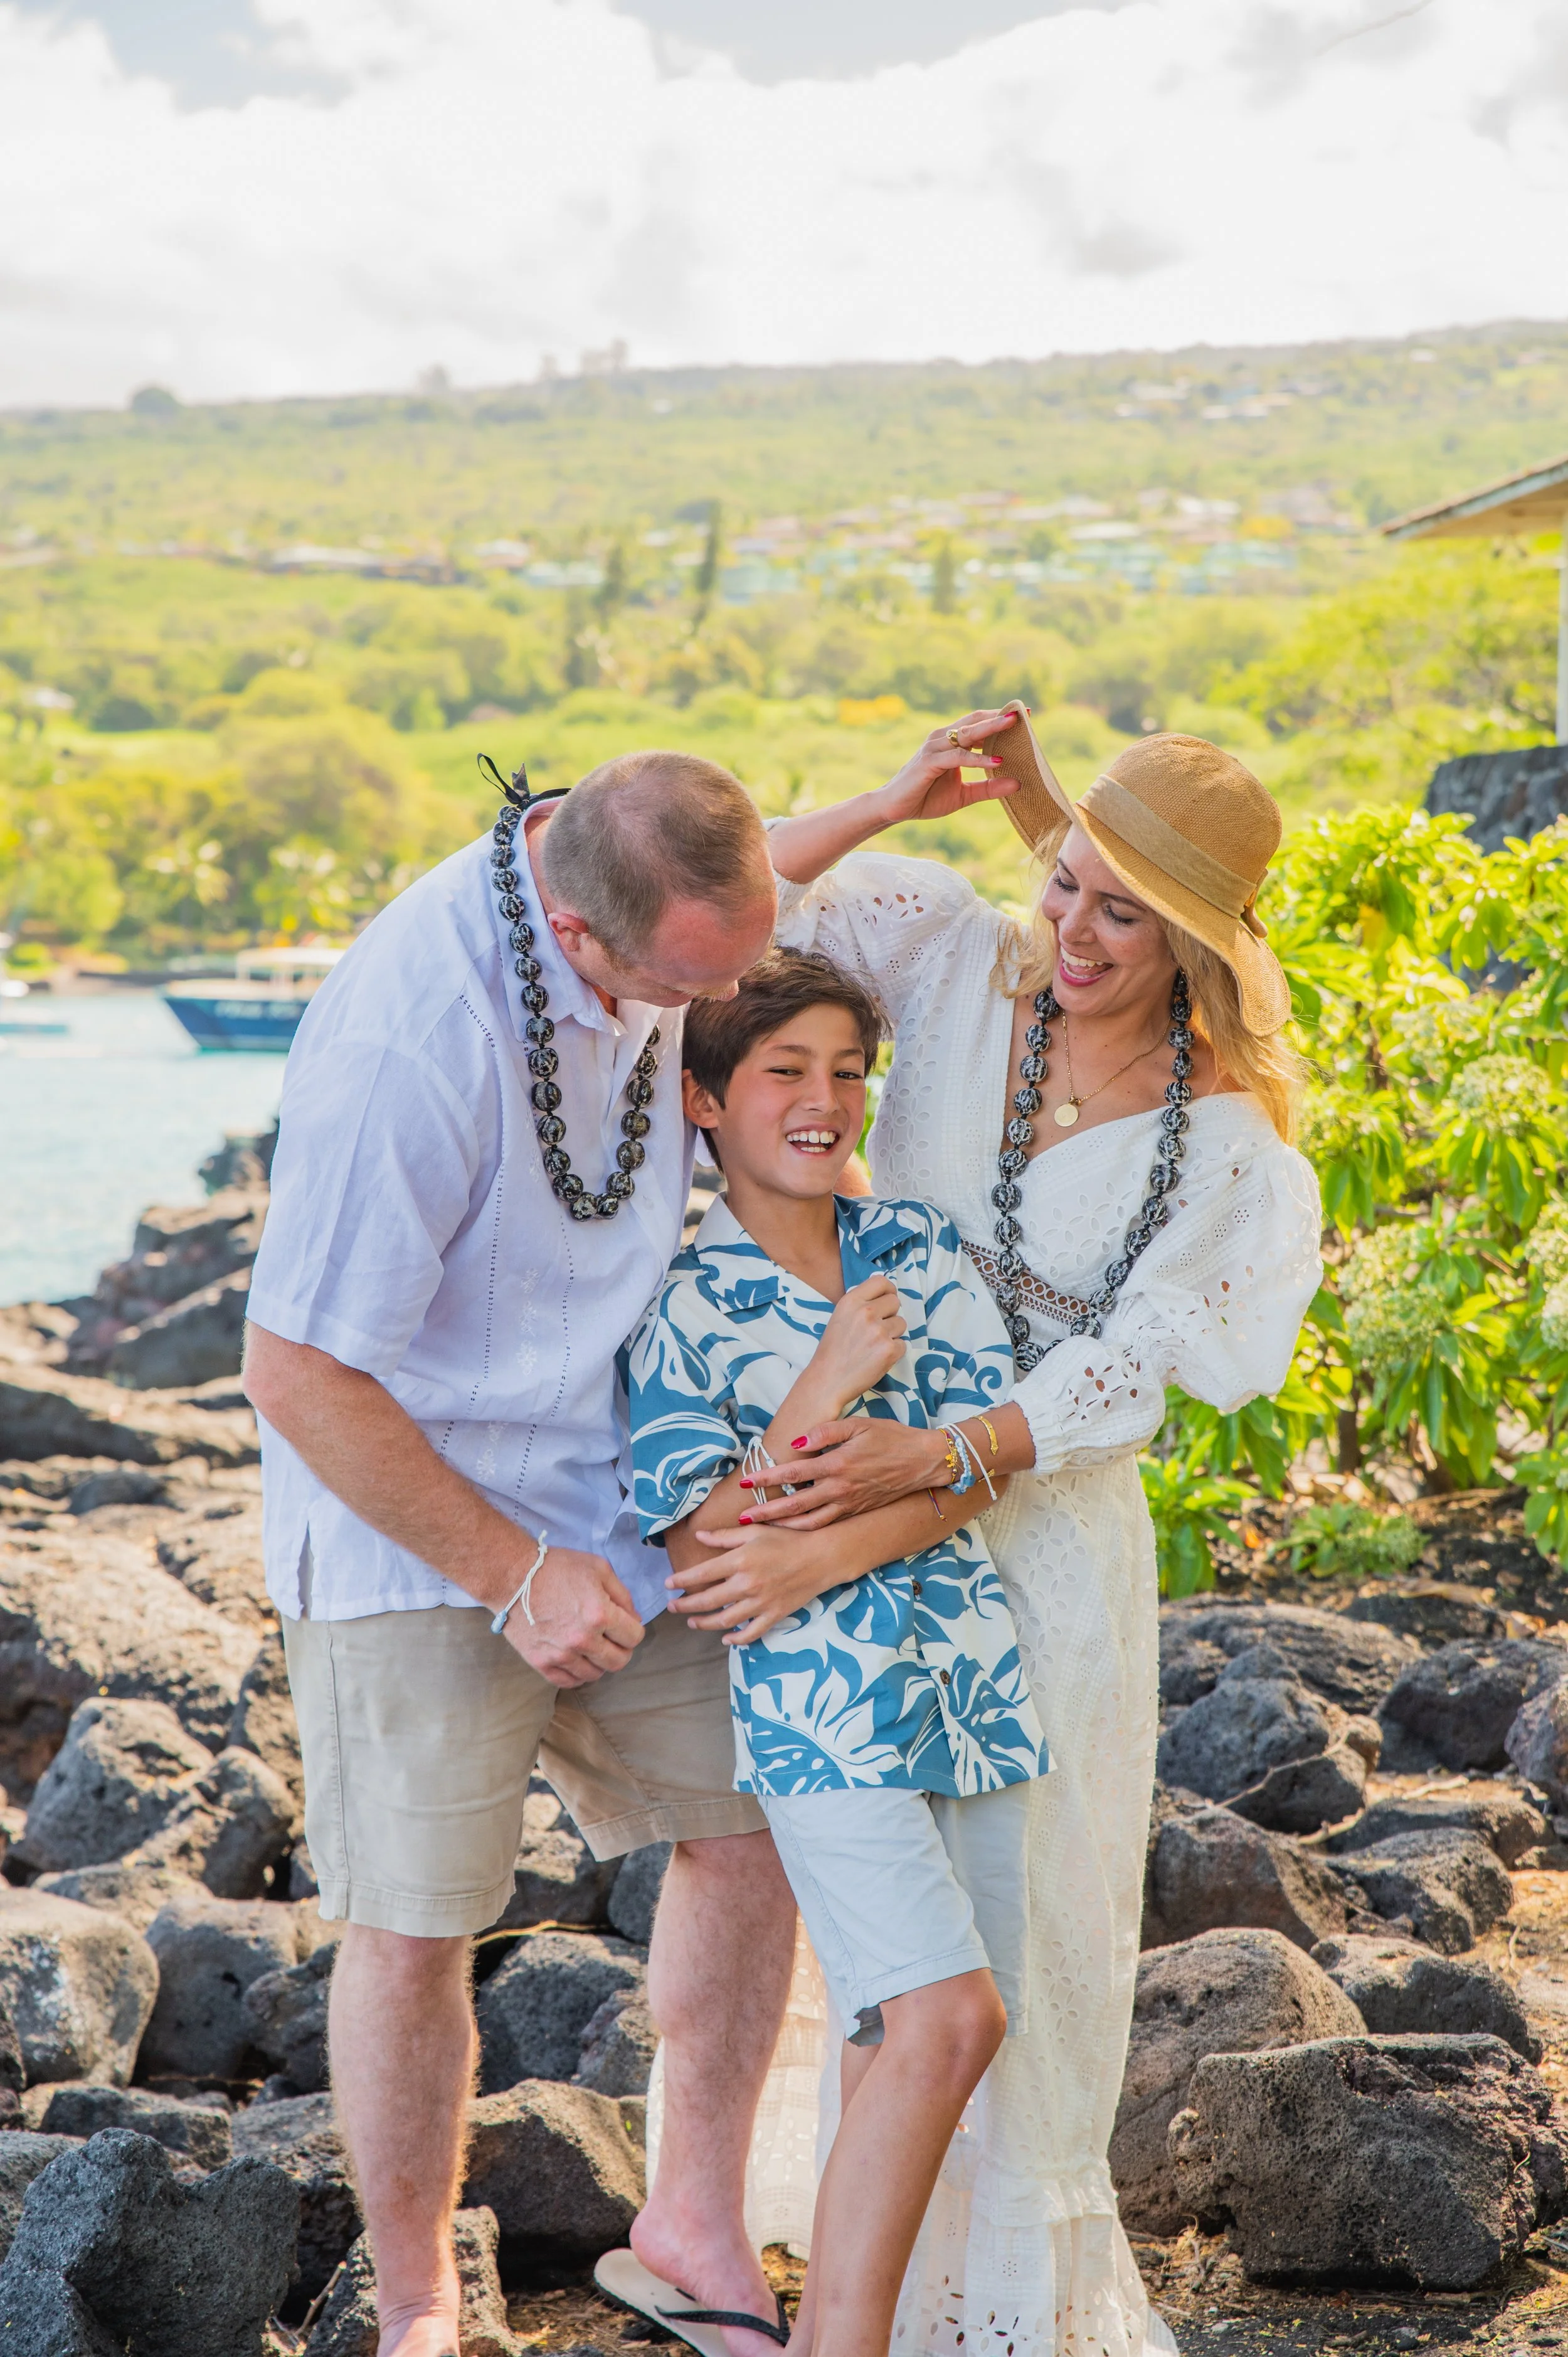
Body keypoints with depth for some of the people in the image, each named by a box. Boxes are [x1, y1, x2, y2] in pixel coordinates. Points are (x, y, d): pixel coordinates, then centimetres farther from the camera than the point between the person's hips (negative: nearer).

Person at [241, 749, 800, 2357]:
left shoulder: (643, 895, -8)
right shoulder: (411, 1039, -32)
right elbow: (298, 1374, -25)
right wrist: (514, 1576, -18)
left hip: (606, 1495, 7)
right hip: (408, 1519, -7)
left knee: (750, 1827, 5)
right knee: (411, 1928, 0)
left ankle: (698, 2220, 22)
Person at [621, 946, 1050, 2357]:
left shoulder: (923, 1248, 9)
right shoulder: (682, 1303, -3)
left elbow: (985, 1460, 0)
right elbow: (700, 1544, -9)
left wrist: (820, 1561, -13)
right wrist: (827, 1384, -18)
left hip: (971, 1670, 5)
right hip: (816, 1704, -5)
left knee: (909, 2034, 6)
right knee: (946, 2015, -17)